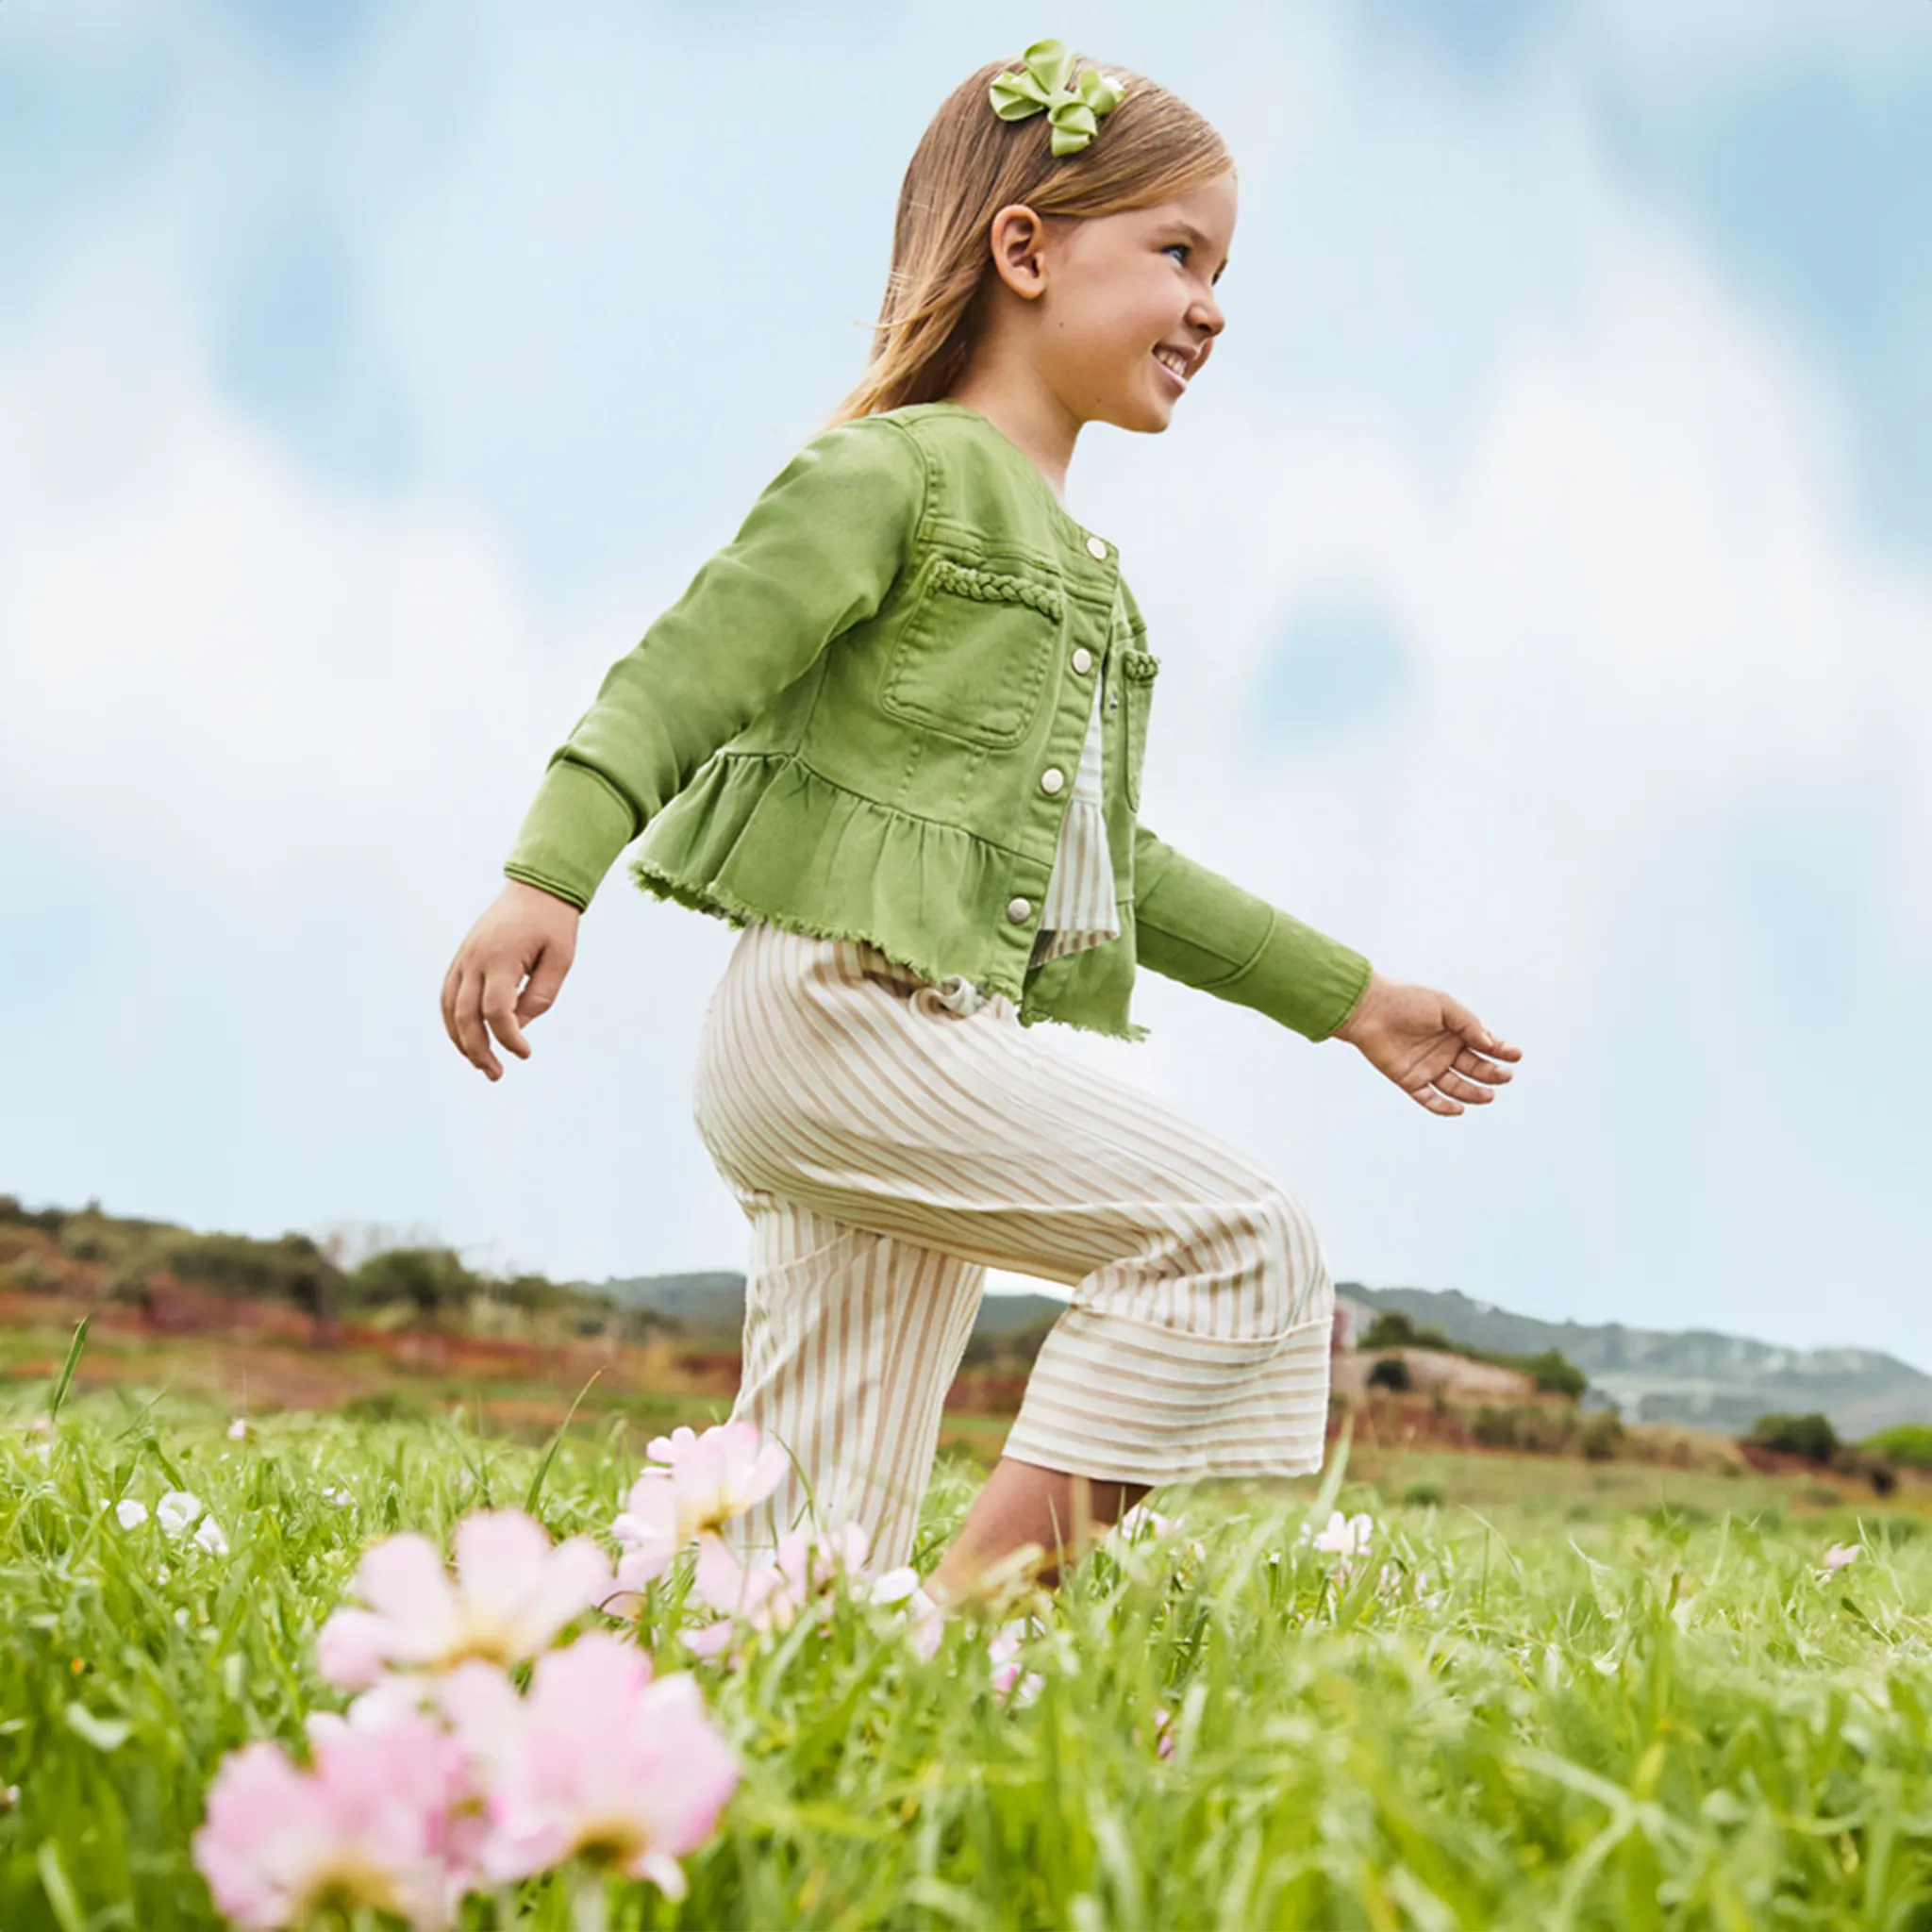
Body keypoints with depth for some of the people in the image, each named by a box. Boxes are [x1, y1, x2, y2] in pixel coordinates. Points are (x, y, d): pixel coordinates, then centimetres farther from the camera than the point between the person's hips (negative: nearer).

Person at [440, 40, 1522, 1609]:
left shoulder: (1084, 575, 26)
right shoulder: (897, 471, -2)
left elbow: (1113, 864, 31)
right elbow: (686, 673, -11)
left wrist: (1348, 998, 31)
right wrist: (549, 876, -28)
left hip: (943, 1039, 9)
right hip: (841, 1003, -9)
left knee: (823, 1535, 4)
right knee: (1239, 1237, -16)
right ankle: (989, 1602, -16)